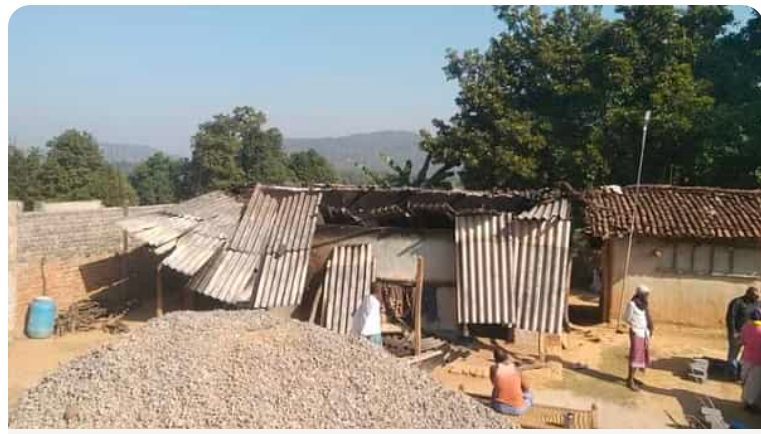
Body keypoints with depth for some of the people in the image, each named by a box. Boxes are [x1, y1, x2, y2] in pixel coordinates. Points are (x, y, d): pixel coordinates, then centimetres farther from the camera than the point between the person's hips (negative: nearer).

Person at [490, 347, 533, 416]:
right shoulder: (516, 368, -5)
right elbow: (526, 388, 9)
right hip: (517, 409, 0)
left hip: (499, 407, 0)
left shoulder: (494, 368, -7)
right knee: (529, 395, 31)